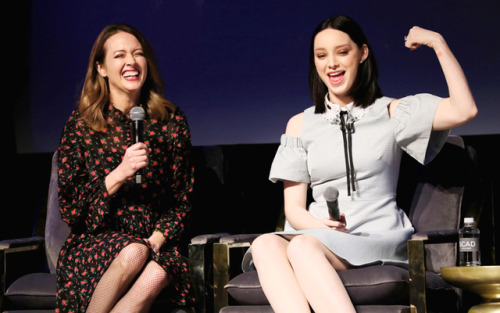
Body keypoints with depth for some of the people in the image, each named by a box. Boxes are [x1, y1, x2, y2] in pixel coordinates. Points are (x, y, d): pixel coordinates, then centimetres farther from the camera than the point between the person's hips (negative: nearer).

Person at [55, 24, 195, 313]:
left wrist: (156, 240, -8)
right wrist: (119, 175, -17)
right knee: (133, 254, -35)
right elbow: (69, 206, -1)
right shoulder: (81, 123, 3)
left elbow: (182, 198, 11)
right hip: (94, 243, -1)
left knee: (156, 275, -34)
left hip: (156, 244, 1)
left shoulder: (171, 121, 8)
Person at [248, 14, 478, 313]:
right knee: (265, 244, -33)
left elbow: (464, 110, -5)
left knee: (304, 247, -35)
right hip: (319, 236, 3)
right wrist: (321, 225, -10)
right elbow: (294, 209, 12)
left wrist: (437, 42, -2)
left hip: (380, 240, -3)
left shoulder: (390, 113, 11)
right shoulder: (300, 124, 18)